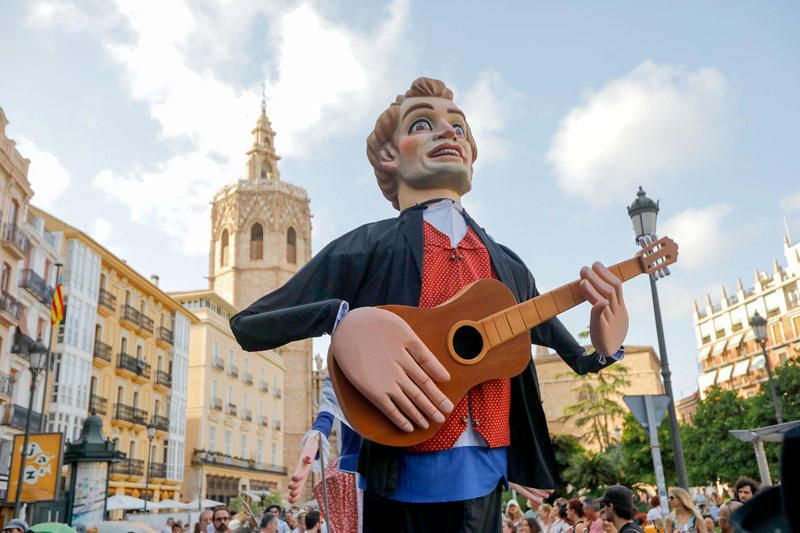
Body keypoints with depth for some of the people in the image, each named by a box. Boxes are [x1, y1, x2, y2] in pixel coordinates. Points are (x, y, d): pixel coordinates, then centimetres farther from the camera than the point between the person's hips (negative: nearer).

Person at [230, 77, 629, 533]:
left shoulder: (509, 266, 8)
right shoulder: (367, 248, -4)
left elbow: (575, 364, 16)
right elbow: (247, 325, -9)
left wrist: (604, 350, -7)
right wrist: (343, 319, -28)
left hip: (483, 481, 4)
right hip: (401, 480, -3)